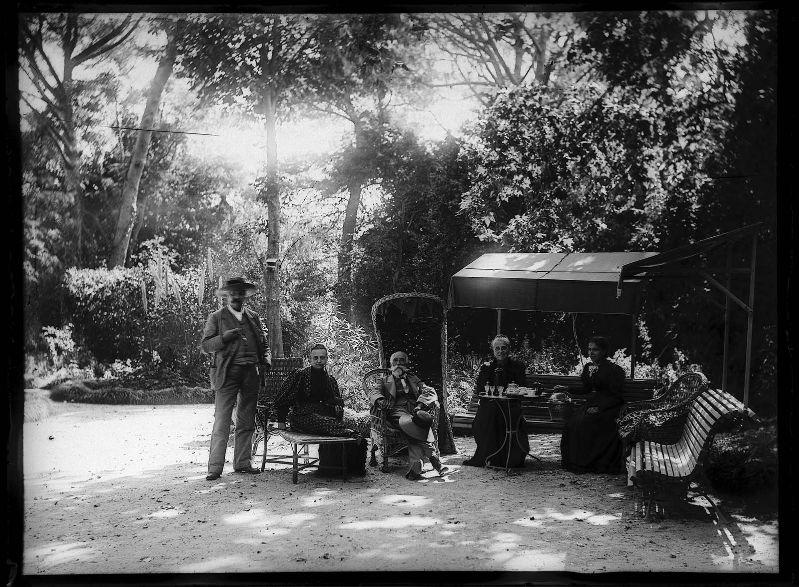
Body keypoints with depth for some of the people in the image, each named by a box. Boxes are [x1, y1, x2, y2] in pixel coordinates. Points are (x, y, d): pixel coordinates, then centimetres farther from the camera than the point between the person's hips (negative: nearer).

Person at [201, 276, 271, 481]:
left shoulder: (253, 317, 17)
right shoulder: (216, 317, 6)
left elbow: (264, 344, 22)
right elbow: (205, 346, -1)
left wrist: (266, 360, 3)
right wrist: (226, 336, -16)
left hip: (252, 373, 4)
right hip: (227, 374, -4)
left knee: (247, 422, 9)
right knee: (221, 422, -9)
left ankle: (242, 463, 18)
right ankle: (215, 467, -7)